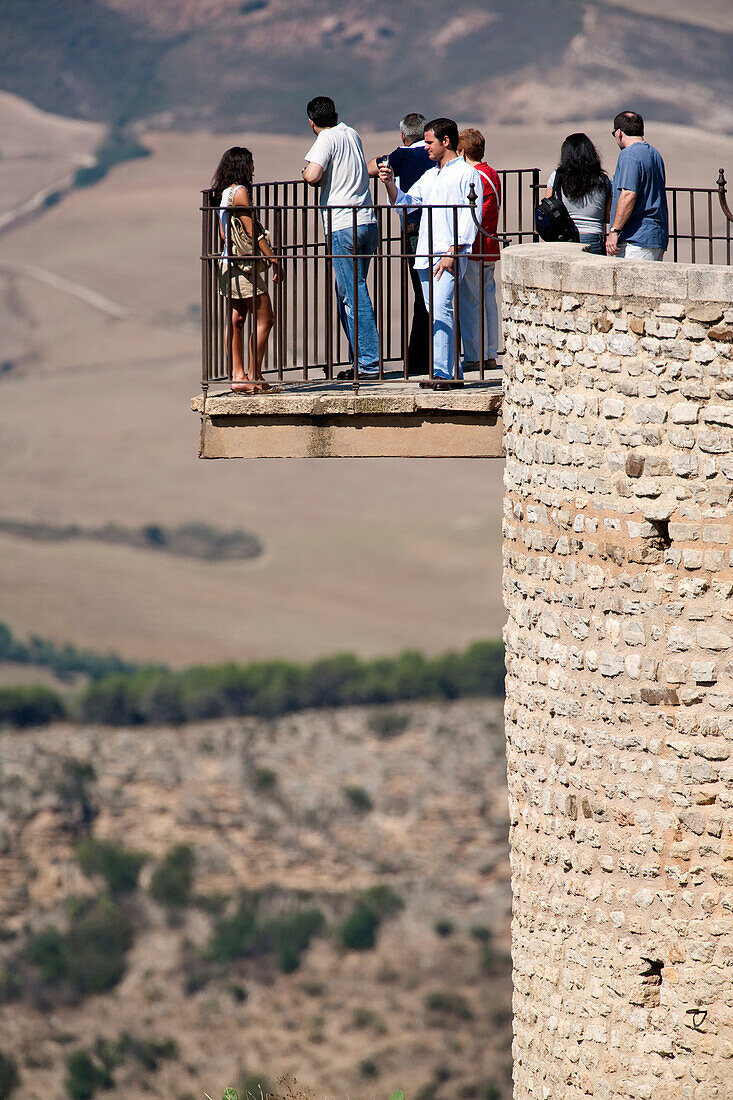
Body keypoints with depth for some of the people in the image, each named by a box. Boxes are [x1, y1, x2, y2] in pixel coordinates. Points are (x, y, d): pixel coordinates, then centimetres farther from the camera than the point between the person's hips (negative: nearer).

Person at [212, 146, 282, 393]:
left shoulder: (223, 194, 12)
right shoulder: (239, 192, -14)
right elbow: (252, 231, -15)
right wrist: (274, 259, -11)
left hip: (230, 263, 9)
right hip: (244, 264, -9)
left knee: (236, 321, 9)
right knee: (264, 319, -5)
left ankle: (238, 376, 9)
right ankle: (254, 377, -5)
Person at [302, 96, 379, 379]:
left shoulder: (327, 139, -7)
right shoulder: (352, 134, 16)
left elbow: (313, 175, -23)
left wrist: (306, 173, 0)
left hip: (343, 227, -8)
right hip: (368, 221, 8)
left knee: (354, 295, -7)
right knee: (347, 294, 15)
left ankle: (369, 363, -10)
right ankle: (360, 360, 16)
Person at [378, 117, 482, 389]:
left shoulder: (467, 174, -1)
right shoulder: (429, 176, 23)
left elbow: (470, 217, -9)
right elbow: (405, 202, 26)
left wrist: (452, 252, -17)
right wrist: (390, 184, 6)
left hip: (450, 255, -8)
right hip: (425, 254, 8)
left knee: (441, 310, -19)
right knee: (436, 314, 8)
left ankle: (442, 374, -24)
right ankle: (454, 373, 13)